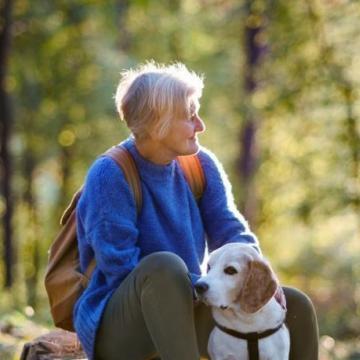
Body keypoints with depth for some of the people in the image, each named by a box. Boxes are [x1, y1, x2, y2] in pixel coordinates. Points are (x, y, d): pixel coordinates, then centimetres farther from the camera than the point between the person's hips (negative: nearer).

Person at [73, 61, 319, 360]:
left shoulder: (201, 165, 4)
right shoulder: (110, 176, -17)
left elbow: (232, 233, 2)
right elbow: (122, 269, -21)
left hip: (182, 316, 7)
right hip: (117, 327, -7)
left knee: (295, 307, -4)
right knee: (165, 266, -38)